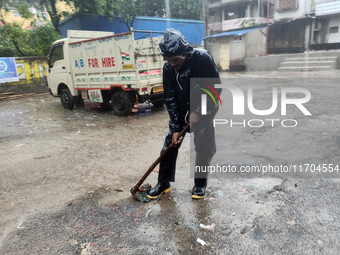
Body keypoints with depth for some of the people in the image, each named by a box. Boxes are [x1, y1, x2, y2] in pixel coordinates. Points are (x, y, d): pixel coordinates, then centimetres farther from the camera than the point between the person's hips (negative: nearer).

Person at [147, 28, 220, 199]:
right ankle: (164, 183, 16)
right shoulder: (168, 68, -15)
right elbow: (170, 99, -12)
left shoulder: (202, 58, -25)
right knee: (170, 143, 1)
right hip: (182, 109, 3)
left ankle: (200, 183, 18)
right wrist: (176, 127, -15)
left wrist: (197, 111, -23)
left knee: (203, 146, -4)